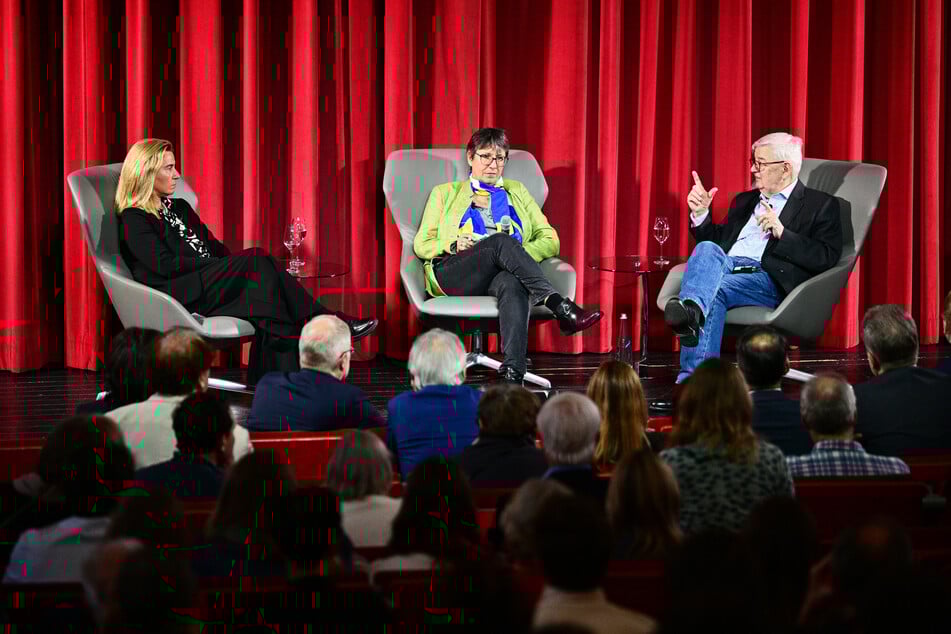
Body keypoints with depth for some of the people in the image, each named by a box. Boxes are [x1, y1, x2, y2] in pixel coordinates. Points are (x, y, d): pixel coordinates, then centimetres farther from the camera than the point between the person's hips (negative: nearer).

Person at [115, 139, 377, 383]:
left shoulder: (179, 208, 26)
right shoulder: (133, 220, 1)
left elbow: (215, 248, 21)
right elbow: (165, 265, -12)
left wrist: (233, 265, -1)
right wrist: (218, 266, -11)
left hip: (210, 287, 7)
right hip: (178, 299, -7)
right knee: (257, 261, -25)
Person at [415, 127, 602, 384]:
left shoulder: (516, 192, 29)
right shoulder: (445, 194, 25)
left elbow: (550, 241, 19)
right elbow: (421, 245, 17)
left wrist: (519, 255, -3)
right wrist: (453, 245, -6)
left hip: (503, 274, 1)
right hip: (454, 274, -1)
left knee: (513, 284, -40)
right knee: (502, 240, -34)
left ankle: (512, 374, -62)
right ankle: (559, 306, -47)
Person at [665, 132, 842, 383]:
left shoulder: (820, 205, 12)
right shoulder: (744, 201, 33)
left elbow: (827, 258, -2)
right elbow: (717, 240, 34)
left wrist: (781, 232, -12)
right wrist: (701, 214, 15)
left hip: (768, 279, -4)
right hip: (726, 266, 5)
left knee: (715, 292, -36)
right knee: (707, 249, -32)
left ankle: (691, 379, -51)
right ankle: (692, 309, -63)